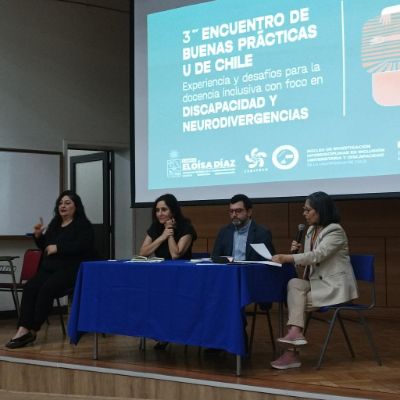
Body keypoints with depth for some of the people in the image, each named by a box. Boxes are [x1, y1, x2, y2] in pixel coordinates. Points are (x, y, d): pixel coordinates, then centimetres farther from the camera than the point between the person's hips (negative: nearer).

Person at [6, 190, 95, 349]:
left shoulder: (84, 226, 1)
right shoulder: (54, 224, 23)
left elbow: (81, 246, -16)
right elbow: (45, 247, 31)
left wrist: (58, 248, -15)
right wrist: (38, 236, 11)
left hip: (71, 269, -6)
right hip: (49, 267, 6)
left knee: (47, 289, -31)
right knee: (29, 287, -23)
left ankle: (32, 330, -25)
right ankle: (23, 329, -33)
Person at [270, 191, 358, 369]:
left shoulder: (335, 231, -12)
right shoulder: (311, 231, 12)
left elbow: (317, 255, -25)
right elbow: (308, 260, 16)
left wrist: (287, 258, -29)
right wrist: (297, 251, -5)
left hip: (335, 286, -7)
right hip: (317, 282, 7)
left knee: (294, 300, -20)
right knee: (294, 284, -21)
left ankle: (293, 343, -16)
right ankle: (295, 333, -28)